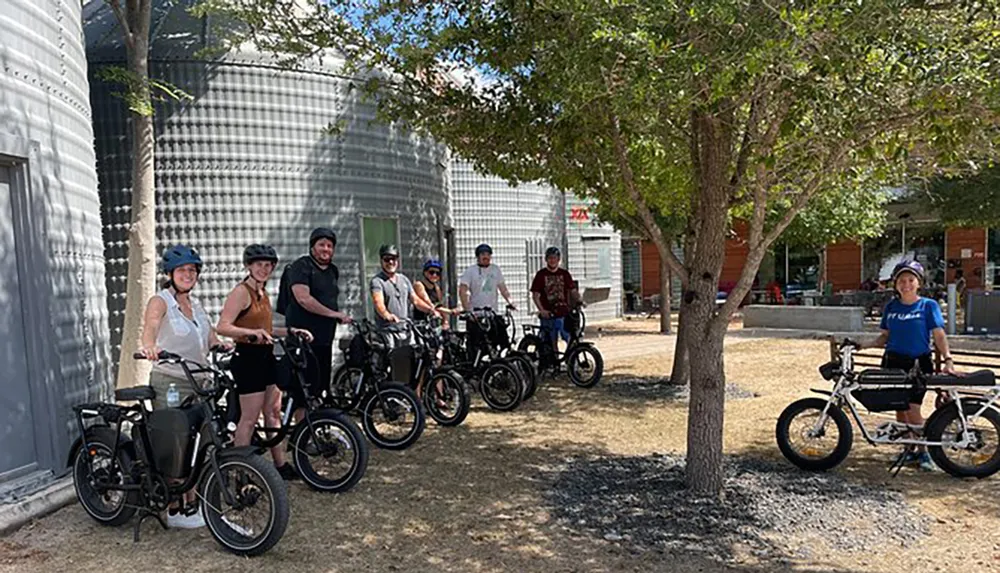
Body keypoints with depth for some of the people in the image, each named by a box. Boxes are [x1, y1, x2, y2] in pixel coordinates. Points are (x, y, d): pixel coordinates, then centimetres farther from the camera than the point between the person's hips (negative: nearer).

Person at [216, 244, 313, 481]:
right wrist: (252, 332, -35)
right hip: (248, 358, -9)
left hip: (266, 357, 9)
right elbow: (223, 327, -22)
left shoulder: (262, 293, 15)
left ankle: (281, 465, 23)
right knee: (249, 417, -5)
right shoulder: (241, 292, -12)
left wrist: (290, 331, 16)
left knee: (274, 413, 13)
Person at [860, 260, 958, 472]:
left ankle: (923, 452, 8)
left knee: (913, 410, -9)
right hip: (894, 361, 4)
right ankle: (908, 449, 20)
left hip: (918, 363, -4)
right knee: (899, 408, 7)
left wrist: (948, 360, -20)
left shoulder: (928, 305, -3)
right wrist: (865, 345, -4)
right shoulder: (891, 307, 8)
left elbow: (939, 335, -8)